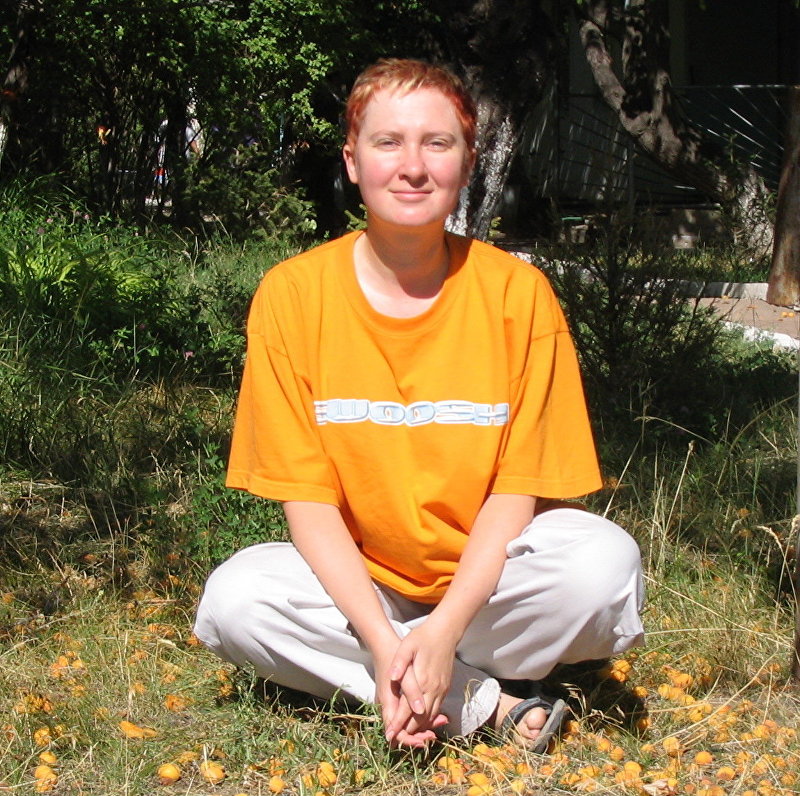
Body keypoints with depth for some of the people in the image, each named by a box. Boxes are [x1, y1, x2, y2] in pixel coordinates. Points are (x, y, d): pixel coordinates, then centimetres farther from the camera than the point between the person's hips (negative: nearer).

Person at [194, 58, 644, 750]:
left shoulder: (517, 292, -10)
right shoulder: (291, 295, -10)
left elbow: (519, 485, -10)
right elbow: (307, 496, -10)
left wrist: (445, 628, -24)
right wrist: (381, 638, -24)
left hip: (488, 573, -1)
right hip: (355, 585, 2)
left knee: (605, 561, -30)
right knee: (232, 600, -26)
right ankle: (490, 704, -18)